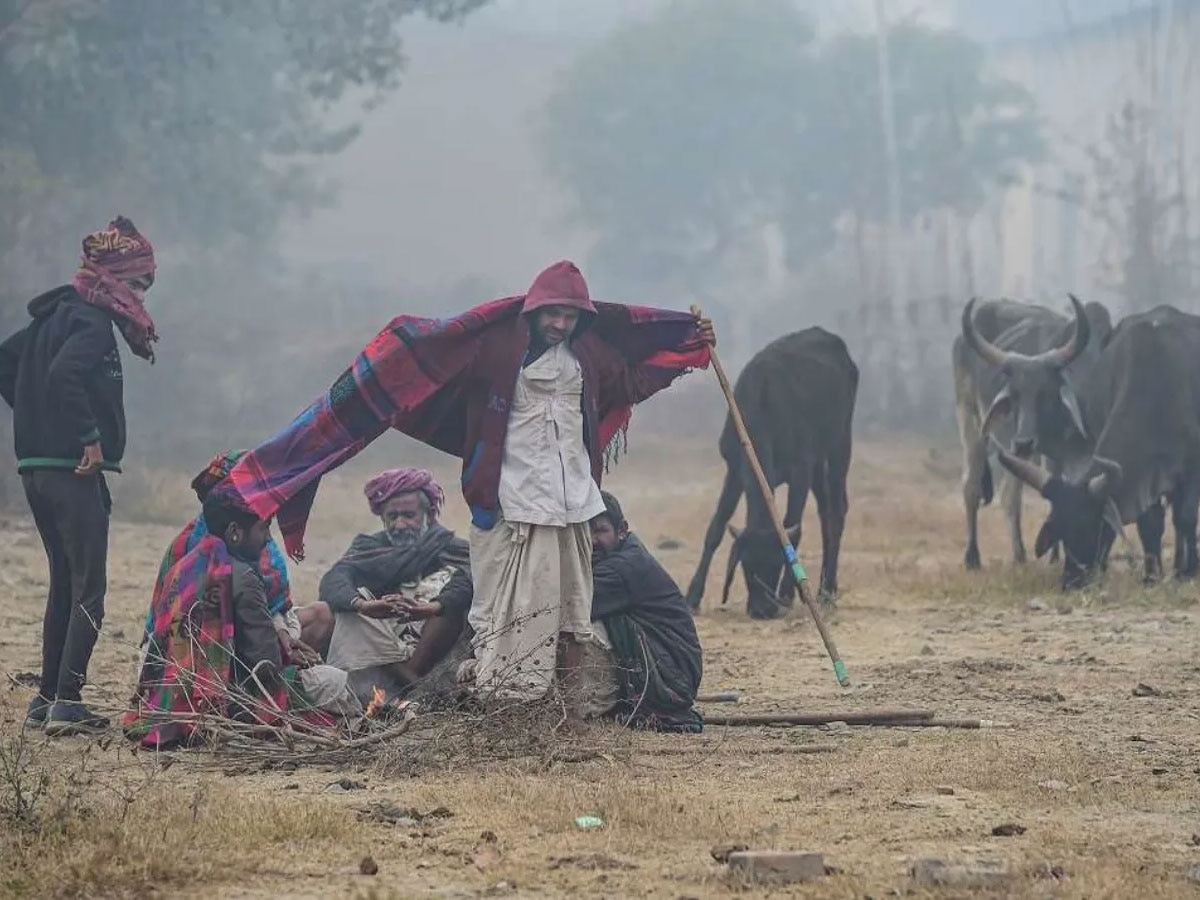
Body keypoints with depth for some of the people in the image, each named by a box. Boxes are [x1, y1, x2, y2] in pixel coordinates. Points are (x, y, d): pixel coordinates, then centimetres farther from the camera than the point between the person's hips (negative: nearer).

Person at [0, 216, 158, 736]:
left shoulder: (56, 313, 15)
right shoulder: (92, 321, -13)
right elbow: (64, 375, -29)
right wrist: (90, 437, -23)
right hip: (73, 470, -9)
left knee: (65, 584, 15)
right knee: (88, 589, -6)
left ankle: (47, 699, 16)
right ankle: (67, 704, -10)